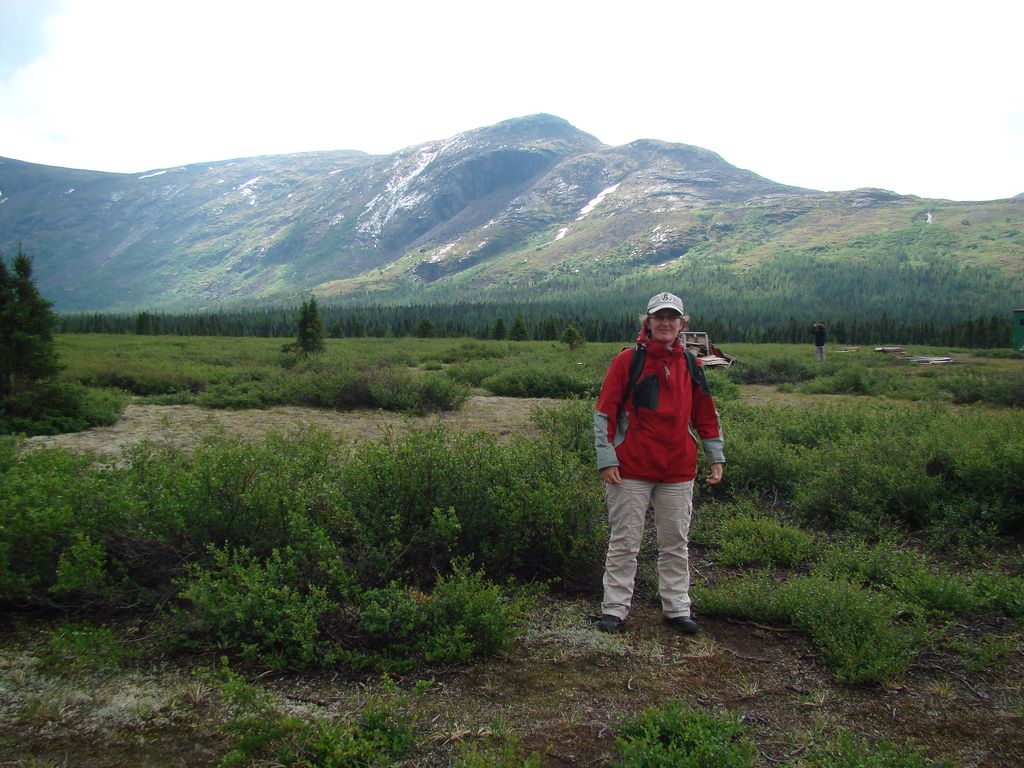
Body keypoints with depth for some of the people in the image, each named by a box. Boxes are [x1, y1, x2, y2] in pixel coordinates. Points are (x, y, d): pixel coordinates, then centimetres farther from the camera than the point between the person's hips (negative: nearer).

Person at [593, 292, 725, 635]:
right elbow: (605, 411, -5)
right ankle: (614, 608, 14)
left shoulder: (689, 365, 9)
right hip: (631, 469, -4)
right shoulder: (627, 360, -4)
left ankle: (677, 607, 24)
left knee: (676, 543, 12)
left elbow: (705, 414, 17)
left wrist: (716, 457, 12)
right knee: (624, 543, 4)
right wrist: (606, 459, -10)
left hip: (679, 471, 4)